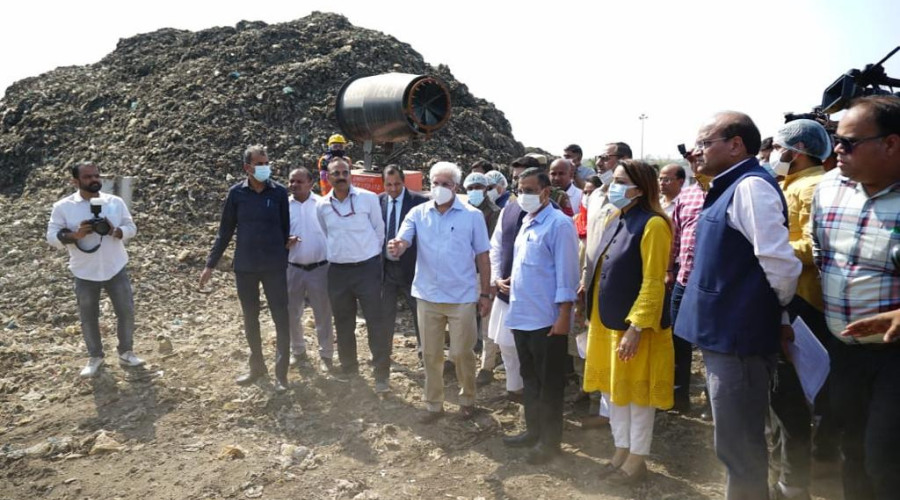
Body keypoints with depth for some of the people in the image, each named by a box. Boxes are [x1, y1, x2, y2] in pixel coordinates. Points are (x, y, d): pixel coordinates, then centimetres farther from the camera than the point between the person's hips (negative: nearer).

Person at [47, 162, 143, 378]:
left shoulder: (115, 202, 0)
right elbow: (52, 236, -4)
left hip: (116, 269, 1)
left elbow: (131, 228, 3)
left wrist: (115, 231, -19)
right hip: (85, 273, -1)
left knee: (126, 311, 5)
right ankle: (95, 356, 30)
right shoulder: (63, 206, -4)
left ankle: (126, 352, 24)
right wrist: (75, 234, -23)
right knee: (88, 317, 11)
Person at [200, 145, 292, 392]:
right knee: (250, 318, 13)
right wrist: (210, 264, 3)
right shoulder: (236, 193, -2)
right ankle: (257, 366, 29)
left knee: (281, 318, 0)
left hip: (274, 266, -1)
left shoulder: (279, 192, -4)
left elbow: (285, 230, 2)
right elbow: (225, 231, 4)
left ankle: (281, 372, 11)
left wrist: (286, 259, 2)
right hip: (244, 267, 2)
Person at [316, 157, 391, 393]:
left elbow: (379, 230, 2)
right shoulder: (322, 206, 3)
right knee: (343, 323, 14)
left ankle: (382, 375, 7)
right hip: (337, 270, 4)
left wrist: (371, 255, 7)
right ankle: (348, 368, 31)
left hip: (367, 267, -3)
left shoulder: (368, 198, -7)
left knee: (376, 322, -2)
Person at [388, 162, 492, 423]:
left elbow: (482, 257, -2)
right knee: (430, 354, 13)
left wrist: (485, 294, -3)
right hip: (428, 296, 3)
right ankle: (434, 404, 28)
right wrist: (397, 247, -37)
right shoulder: (418, 213, 0)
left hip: (462, 297, -2)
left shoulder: (472, 215, -5)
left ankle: (467, 399, 30)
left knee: (462, 353, 8)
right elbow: (402, 242, -11)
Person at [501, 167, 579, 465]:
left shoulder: (559, 223, -13)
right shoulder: (527, 222, 13)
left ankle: (550, 440, 19)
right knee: (529, 378, 19)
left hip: (547, 319, -9)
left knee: (549, 383, 5)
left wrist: (564, 315, -19)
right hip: (522, 315, 9)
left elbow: (566, 273, -17)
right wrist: (512, 280, 10)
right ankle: (533, 430, 33)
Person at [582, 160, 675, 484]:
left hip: (634, 323, -8)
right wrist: (596, 316, 14)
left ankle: (637, 458, 22)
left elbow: (653, 283, -19)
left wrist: (636, 327, -22)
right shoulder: (615, 220, 9)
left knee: (637, 391, 6)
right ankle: (621, 450, 31)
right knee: (614, 388, 16)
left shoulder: (653, 225, -16)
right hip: (608, 320, 8)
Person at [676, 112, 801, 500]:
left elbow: (779, 261, -25)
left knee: (739, 448, 3)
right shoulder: (729, 188, 13)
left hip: (737, 336, -10)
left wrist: (782, 313, -8)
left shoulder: (750, 186, -17)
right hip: (724, 332, 10)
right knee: (739, 444, 23)